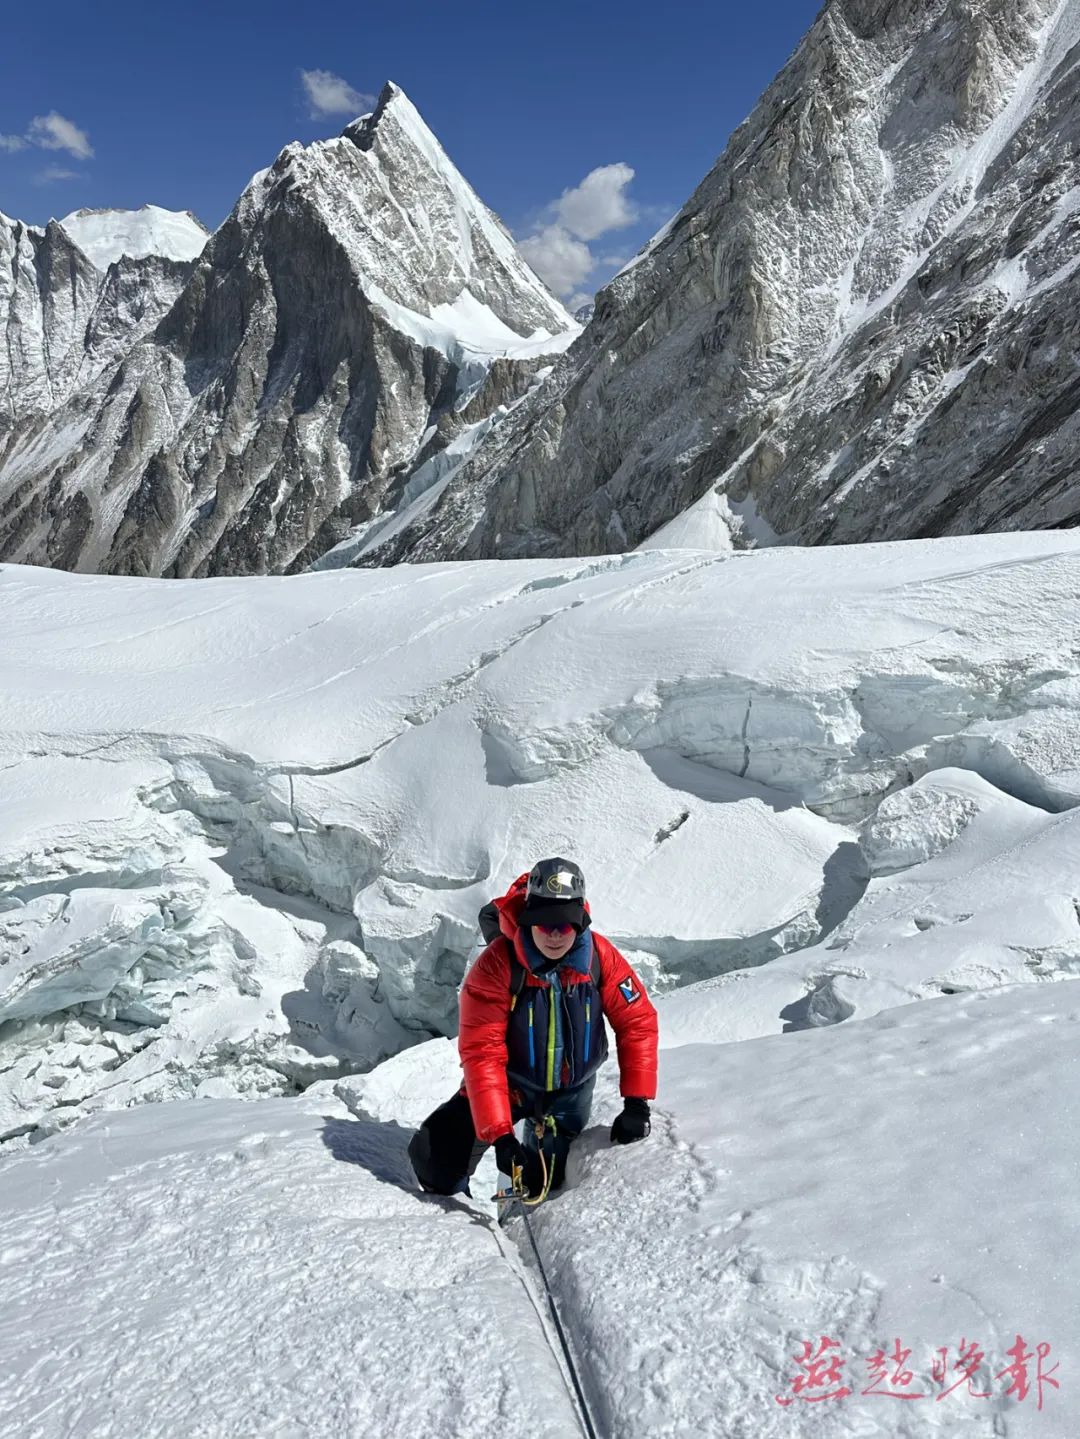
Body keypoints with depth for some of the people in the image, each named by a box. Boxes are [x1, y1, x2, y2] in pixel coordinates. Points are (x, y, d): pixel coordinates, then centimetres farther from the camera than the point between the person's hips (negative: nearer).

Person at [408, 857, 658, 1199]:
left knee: (549, 1183, 5)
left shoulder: (600, 956, -20)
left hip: (571, 1091, 2)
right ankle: (451, 1203, 21)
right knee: (435, 1155, -14)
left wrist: (636, 1102, -20)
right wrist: (499, 1135, -34)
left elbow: (637, 1023, -13)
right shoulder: (497, 965, -28)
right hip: (511, 1083, -2)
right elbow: (482, 1053, -28)